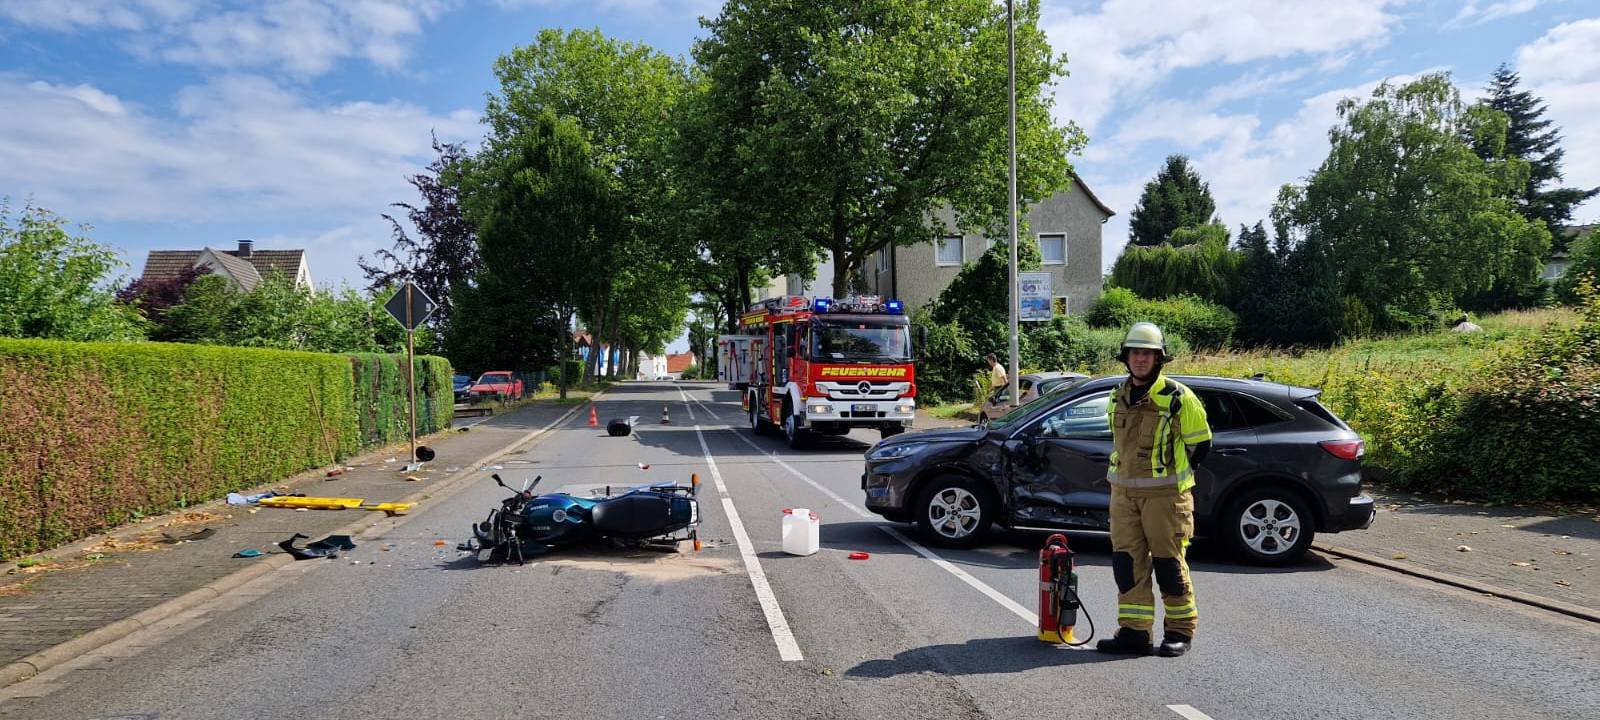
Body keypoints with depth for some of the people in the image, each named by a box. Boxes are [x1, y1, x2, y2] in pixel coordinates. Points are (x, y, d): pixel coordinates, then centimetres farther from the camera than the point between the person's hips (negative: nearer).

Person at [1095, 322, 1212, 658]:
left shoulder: (1177, 397, -8)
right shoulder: (1119, 396, 10)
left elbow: (1201, 445, -1)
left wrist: (1170, 474, 4)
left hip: (1164, 495, -5)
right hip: (1123, 493, 6)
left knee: (1169, 563, 1)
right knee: (1127, 562, 4)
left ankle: (1180, 631, 15)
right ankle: (1134, 631, 12)